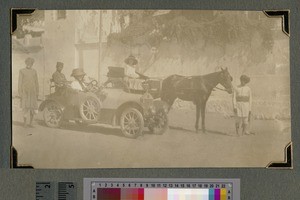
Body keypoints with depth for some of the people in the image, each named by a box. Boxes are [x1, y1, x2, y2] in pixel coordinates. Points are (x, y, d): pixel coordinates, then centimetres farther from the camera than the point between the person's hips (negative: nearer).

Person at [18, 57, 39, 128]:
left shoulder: (34, 71, 9)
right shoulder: (22, 71, -1)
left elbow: (36, 82, 11)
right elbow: (20, 82, -3)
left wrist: (37, 92, 6)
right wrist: (20, 93, -9)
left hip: (32, 91, 3)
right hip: (25, 92, -3)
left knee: (33, 107, 0)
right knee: (25, 107, -6)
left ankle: (30, 123, 9)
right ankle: (25, 123, 4)